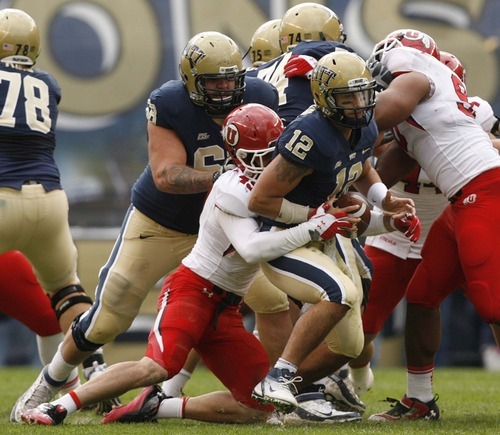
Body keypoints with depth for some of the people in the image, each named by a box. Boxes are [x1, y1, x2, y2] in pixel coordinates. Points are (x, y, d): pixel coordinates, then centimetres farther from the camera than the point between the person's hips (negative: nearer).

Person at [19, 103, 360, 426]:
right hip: (192, 289, -9)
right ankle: (58, 407, -22)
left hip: (224, 310, 9)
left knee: (259, 406, 0)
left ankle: (157, 407, 2)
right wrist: (315, 229, -30)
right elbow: (251, 249, -29)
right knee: (158, 367, -33)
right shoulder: (233, 192, -16)